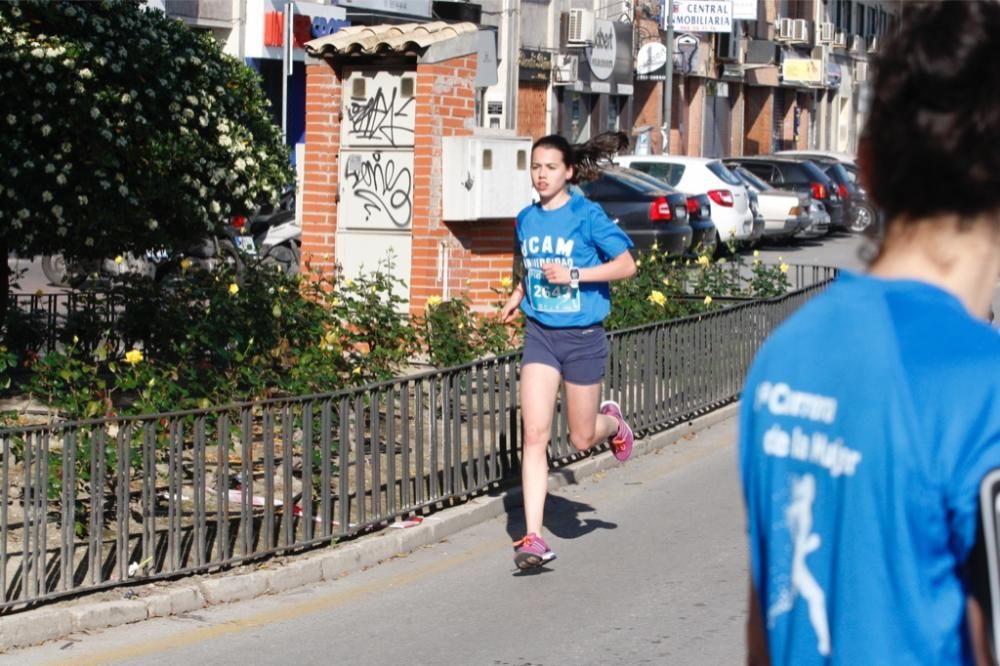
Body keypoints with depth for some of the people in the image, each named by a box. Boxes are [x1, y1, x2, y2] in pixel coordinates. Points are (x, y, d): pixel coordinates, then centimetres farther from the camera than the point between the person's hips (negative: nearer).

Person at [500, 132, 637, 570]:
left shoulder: (587, 216, -9)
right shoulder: (527, 219, 6)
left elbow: (626, 265, -11)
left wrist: (574, 275, -19)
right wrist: (518, 295, 9)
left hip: (583, 336, -3)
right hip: (540, 335, 3)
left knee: (582, 438, 8)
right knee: (535, 433, -10)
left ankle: (611, 422, 47)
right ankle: (533, 538, -12)